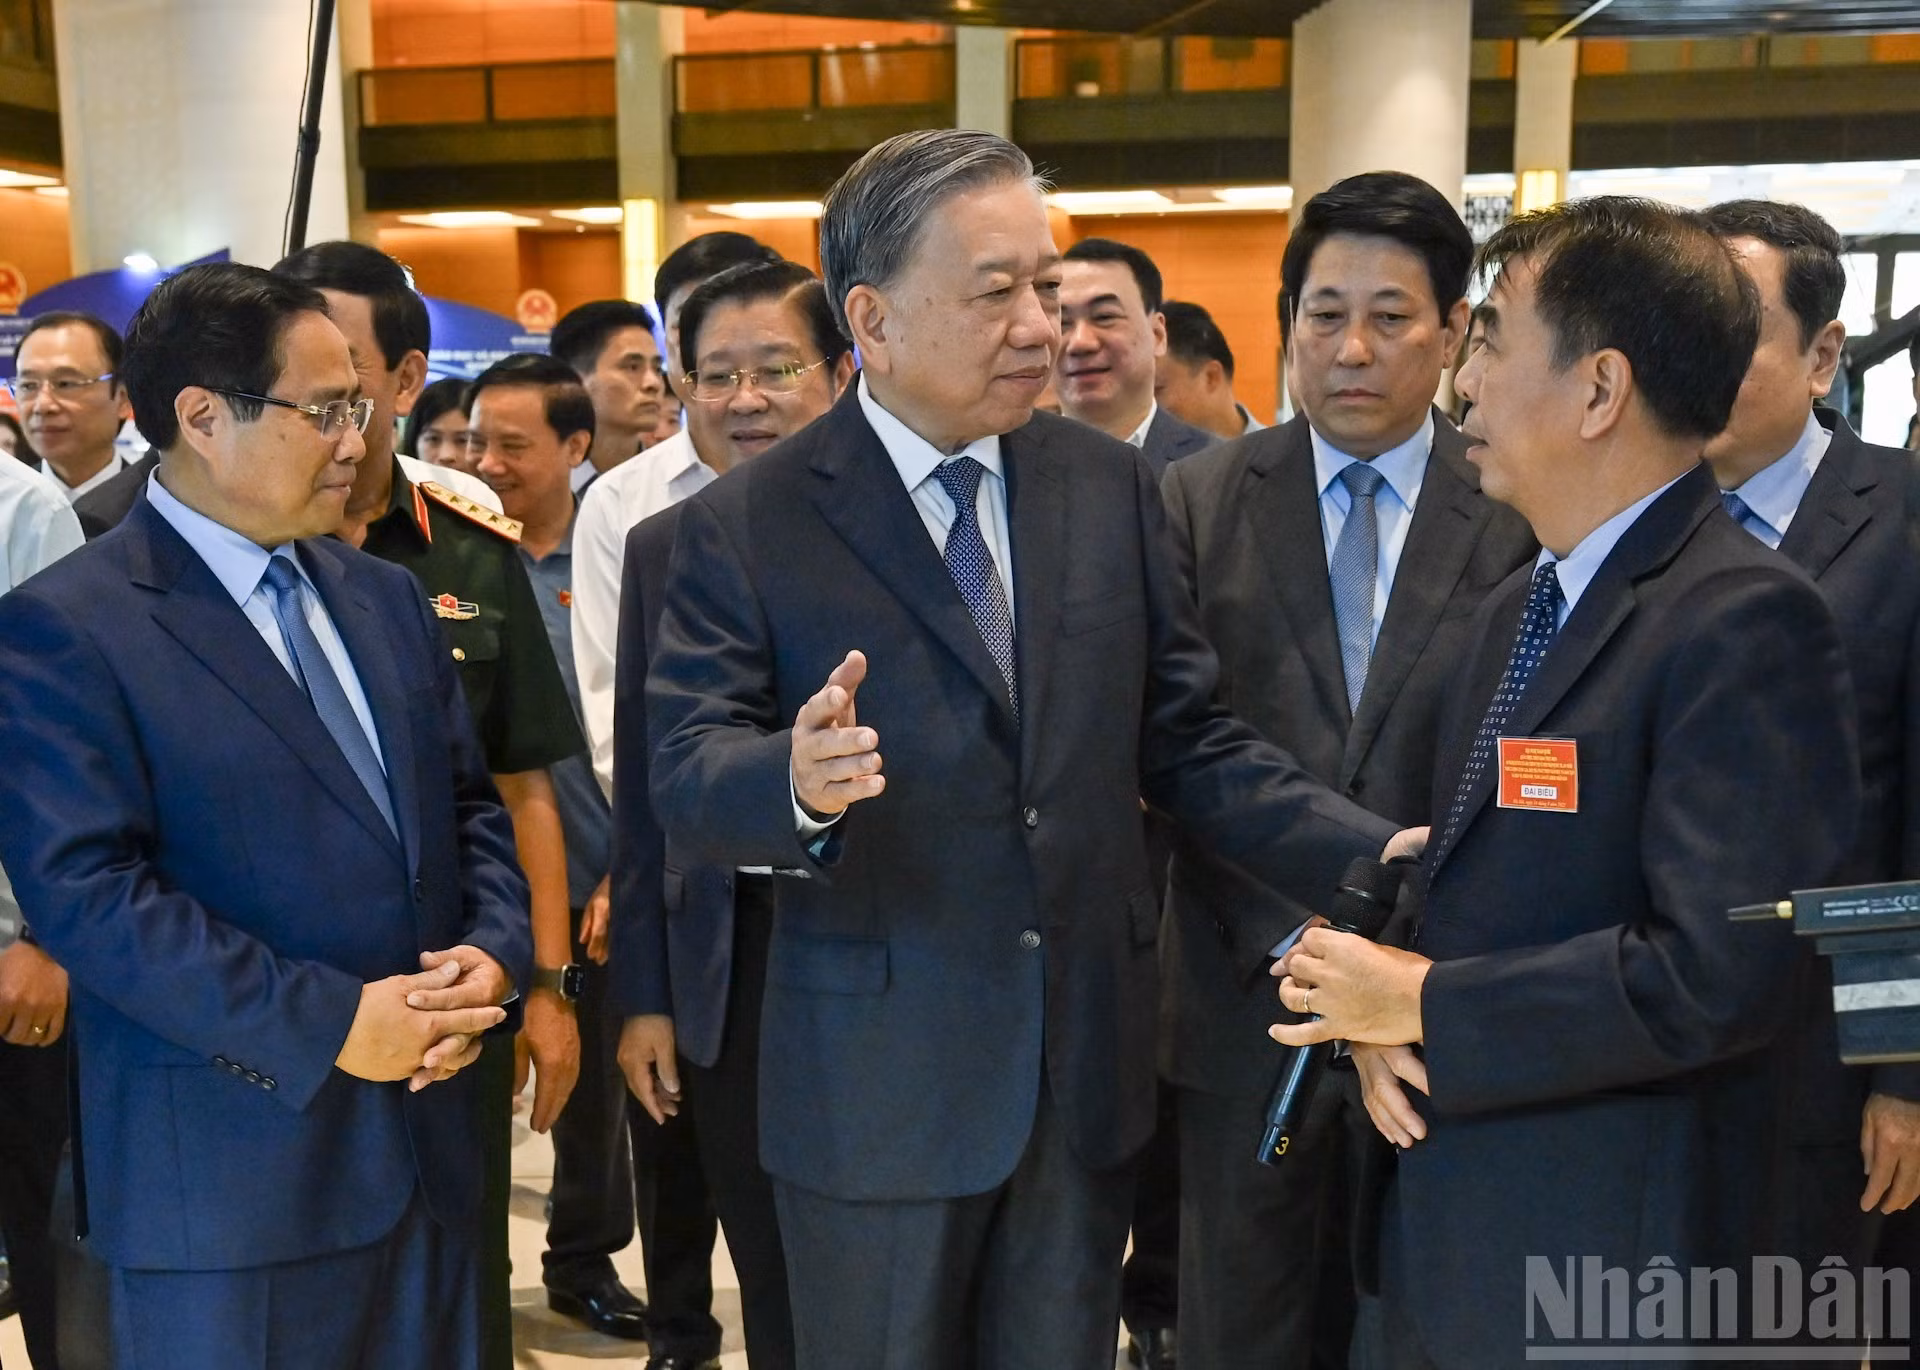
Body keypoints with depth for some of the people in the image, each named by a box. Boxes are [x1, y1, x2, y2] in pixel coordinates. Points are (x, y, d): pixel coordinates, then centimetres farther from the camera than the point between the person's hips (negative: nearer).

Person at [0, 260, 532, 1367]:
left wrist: (493, 954, -5)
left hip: (427, 1145, 6)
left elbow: (469, 806, 14)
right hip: (229, 1181, -6)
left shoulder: (385, 597, 11)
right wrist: (330, 1025, -19)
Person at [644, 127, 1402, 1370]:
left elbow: (1184, 738, 3)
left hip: (1089, 1065, 3)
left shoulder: (1113, 486, 3)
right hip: (876, 1077, -3)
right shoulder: (748, 524, -7)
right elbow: (687, 776, -12)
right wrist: (797, 778, -34)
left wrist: (1376, 856, -8)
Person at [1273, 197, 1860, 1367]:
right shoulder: (1519, 608, 11)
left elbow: (1720, 973, -25)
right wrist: (1380, 1018, -4)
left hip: (1596, 1262, -7)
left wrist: (1426, 1007, -15)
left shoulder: (1745, 622, -18)